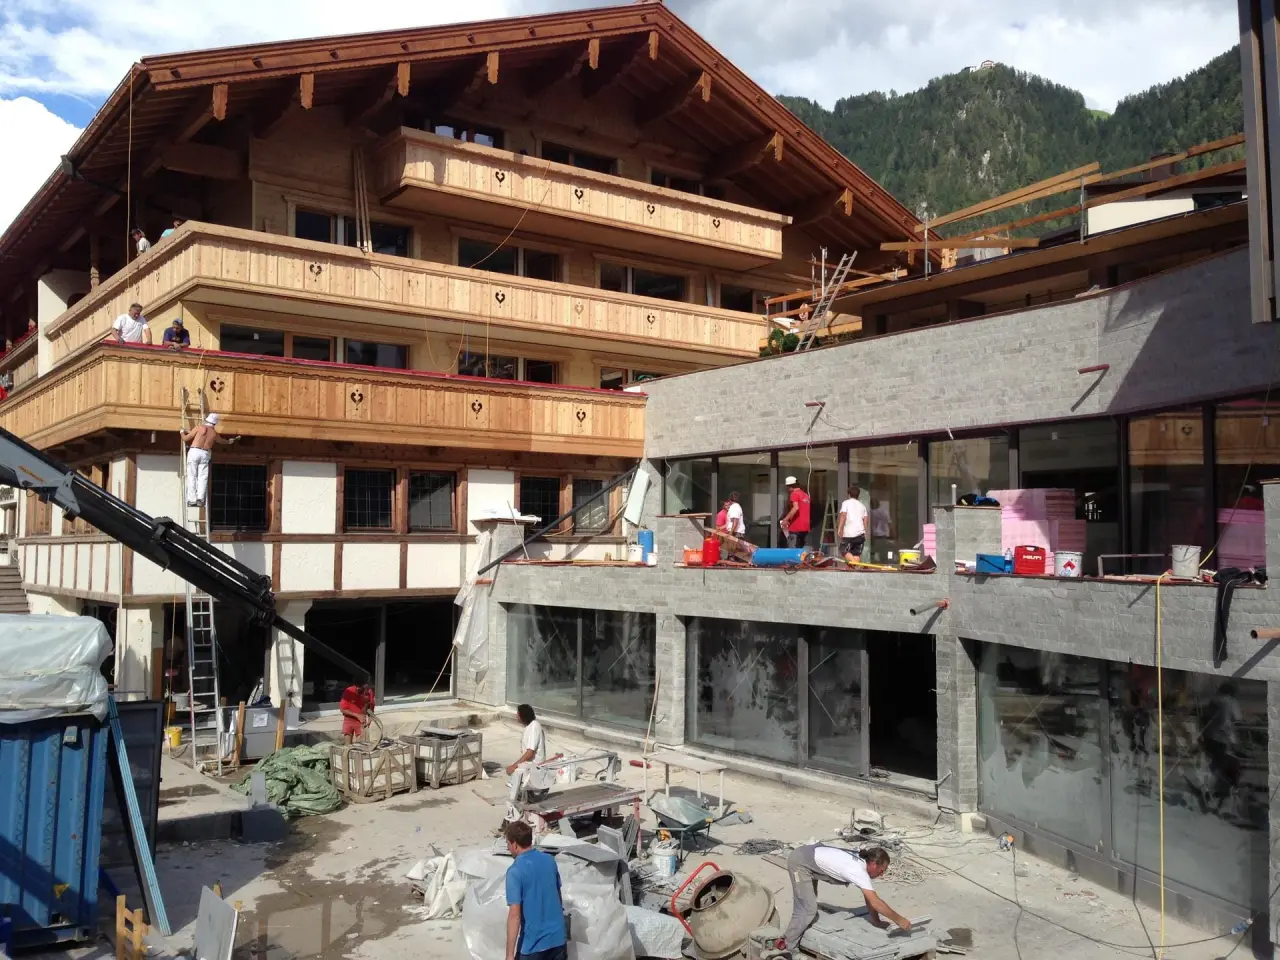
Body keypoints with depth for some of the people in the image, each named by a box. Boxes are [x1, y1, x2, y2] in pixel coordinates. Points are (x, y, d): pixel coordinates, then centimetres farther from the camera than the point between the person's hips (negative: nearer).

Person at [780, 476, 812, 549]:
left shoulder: (794, 494, -7)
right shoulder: (806, 495, 17)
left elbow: (796, 508, -22)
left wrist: (785, 519, -19)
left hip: (796, 527, -8)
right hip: (805, 527, 8)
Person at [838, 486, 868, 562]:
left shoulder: (846, 503, 2)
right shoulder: (862, 505, 18)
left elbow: (843, 515, -11)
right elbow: (865, 520, 13)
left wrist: (840, 528, -12)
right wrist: (865, 533, 20)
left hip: (849, 533, -5)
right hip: (860, 533, 5)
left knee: (844, 550, 1)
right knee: (856, 554, 9)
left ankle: (853, 562, -23)